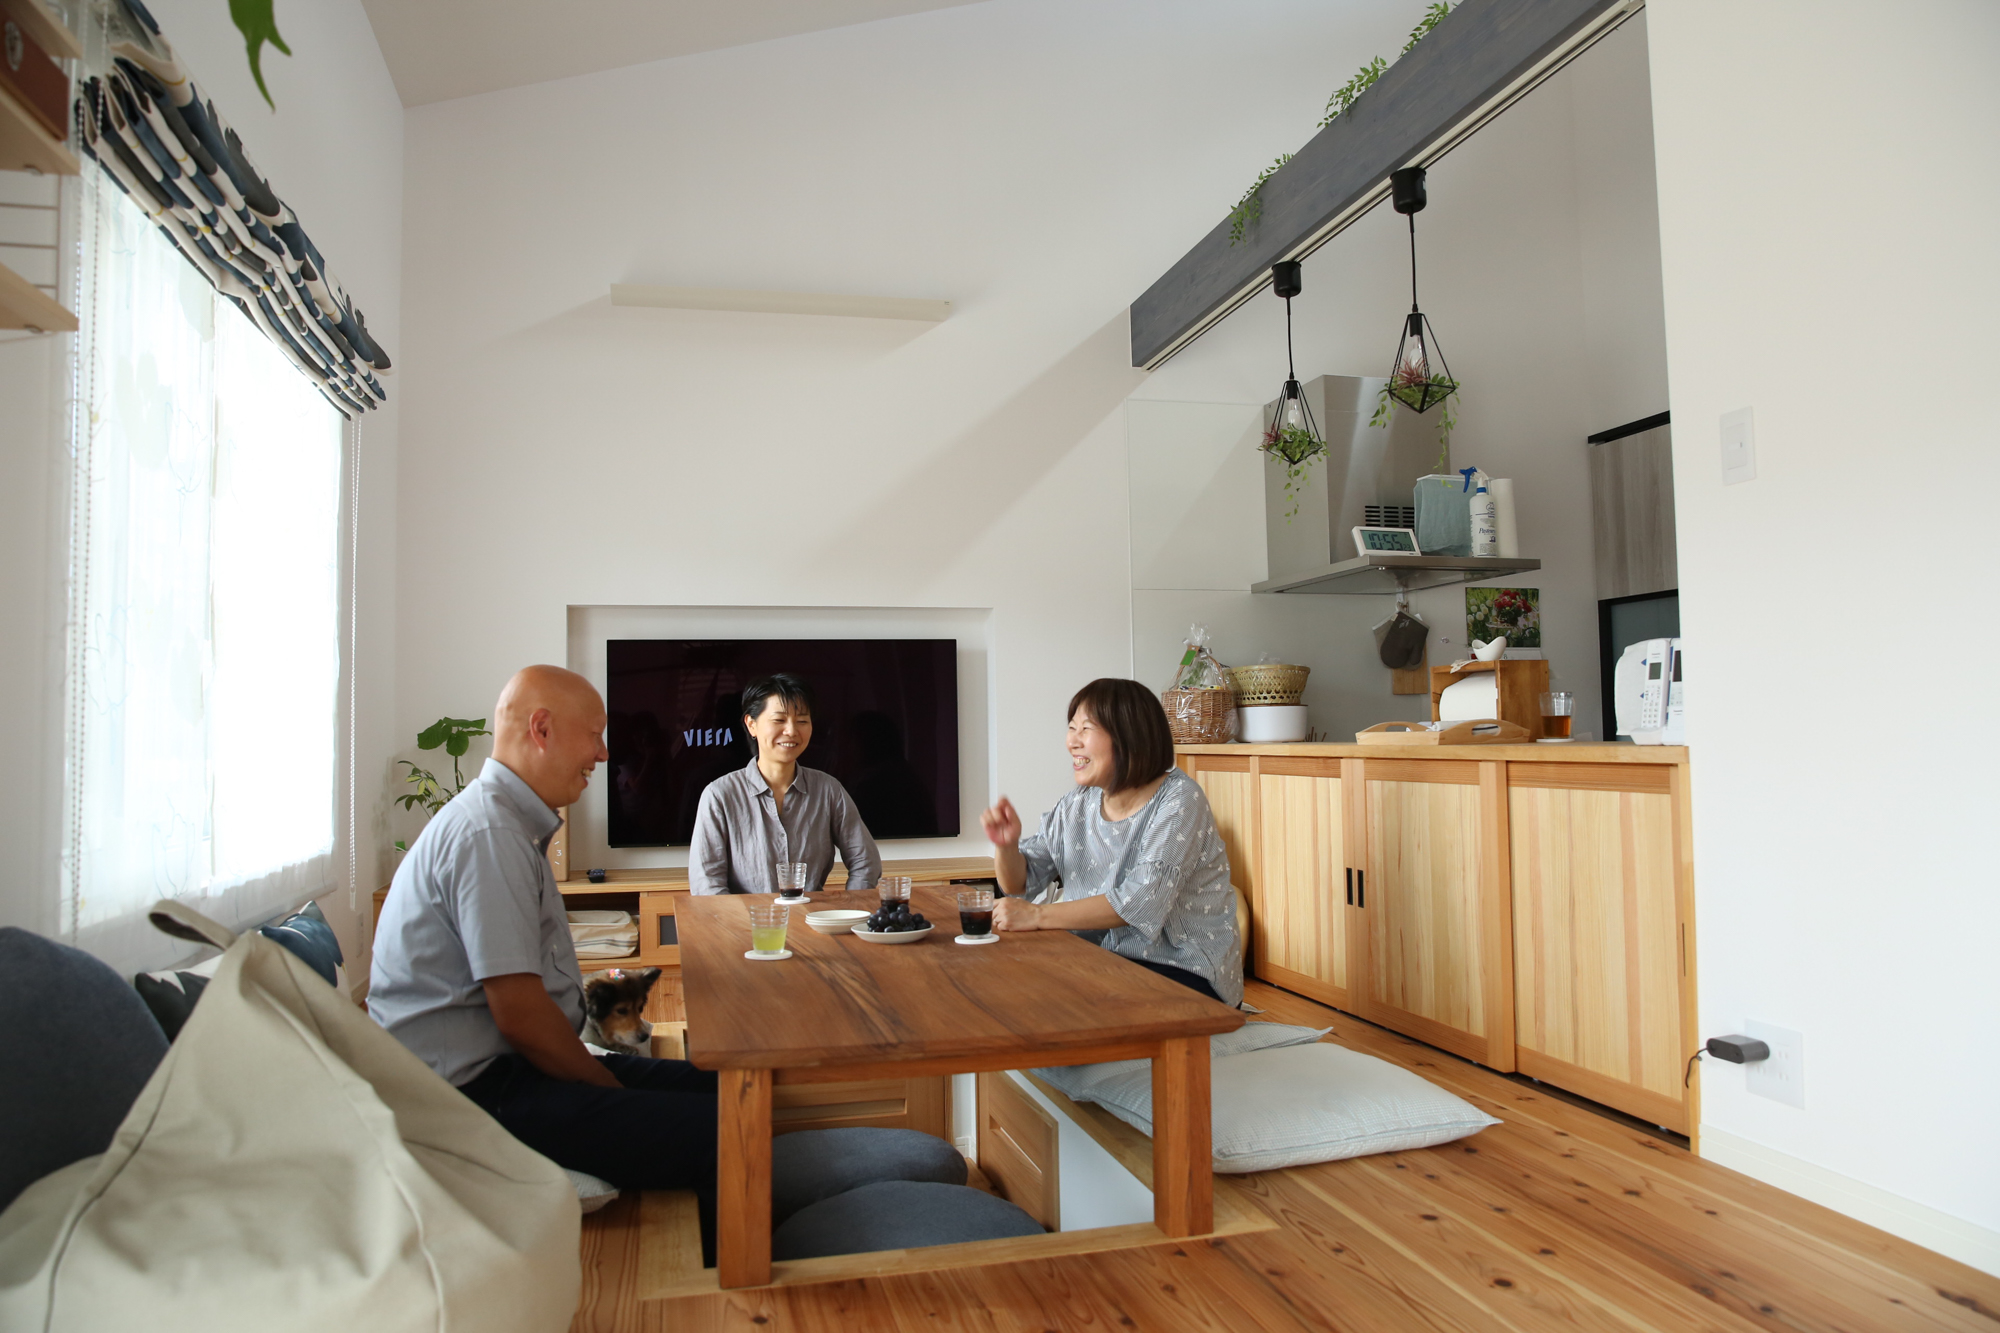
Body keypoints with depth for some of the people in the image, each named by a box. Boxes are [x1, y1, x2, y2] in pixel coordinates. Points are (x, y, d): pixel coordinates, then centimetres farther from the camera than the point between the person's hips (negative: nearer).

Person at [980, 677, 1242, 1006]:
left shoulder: (1178, 799, -14)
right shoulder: (1076, 805, 6)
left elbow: (1142, 902, -26)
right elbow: (1020, 882, 10)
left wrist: (1037, 915, -26)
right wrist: (1006, 844, -13)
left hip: (1185, 974, -6)